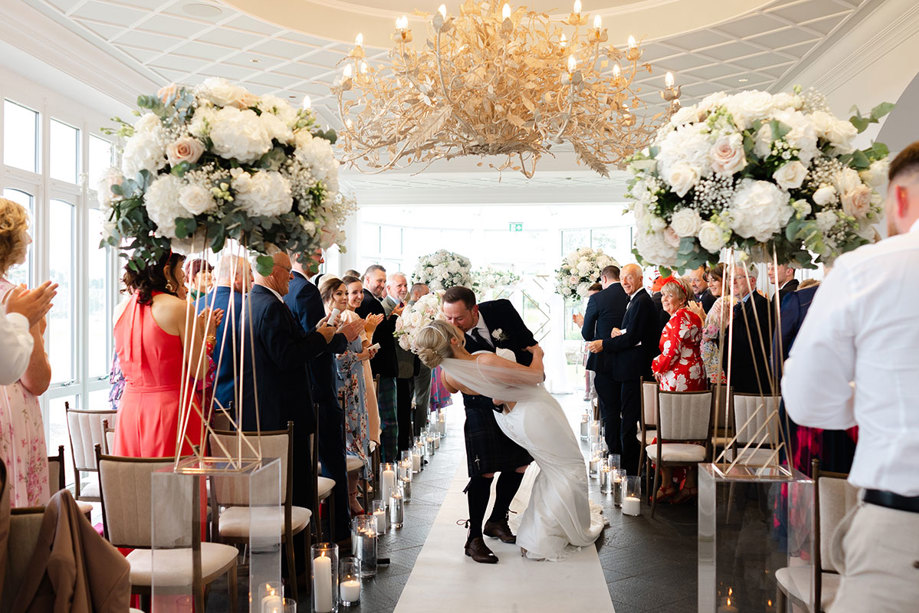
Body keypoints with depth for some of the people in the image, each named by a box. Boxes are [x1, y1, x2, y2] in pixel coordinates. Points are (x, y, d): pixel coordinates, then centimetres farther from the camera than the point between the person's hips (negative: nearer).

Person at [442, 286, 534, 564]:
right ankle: (474, 538, 1)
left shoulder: (501, 310, -17)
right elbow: (452, 387, -17)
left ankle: (497, 520, 29)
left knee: (519, 464, 10)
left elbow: (529, 344, -4)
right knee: (485, 471, -11)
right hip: (482, 407, -4)